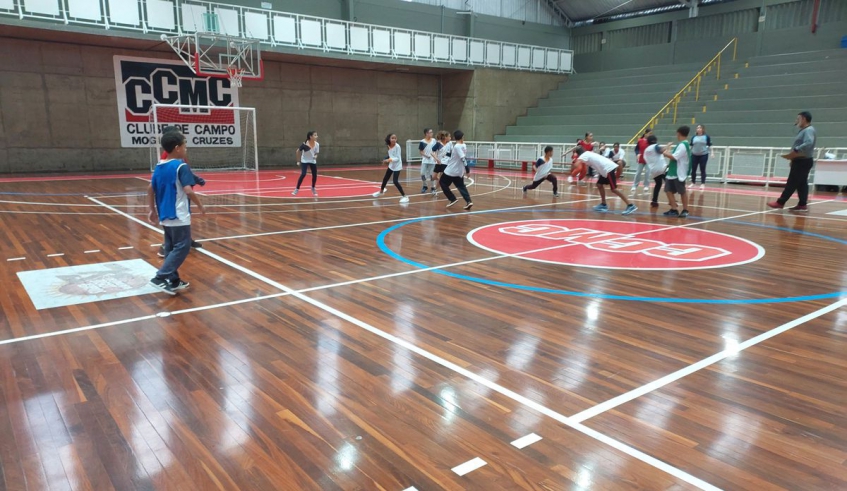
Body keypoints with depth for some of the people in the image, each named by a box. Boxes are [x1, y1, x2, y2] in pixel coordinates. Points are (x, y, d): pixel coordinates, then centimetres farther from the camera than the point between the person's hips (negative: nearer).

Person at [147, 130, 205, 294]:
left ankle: (173, 280, 19)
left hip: (165, 215, 9)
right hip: (179, 216, -8)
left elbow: (150, 189, 14)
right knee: (182, 247, -2)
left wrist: (152, 210, 22)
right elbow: (188, 191, -22)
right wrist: (200, 206, -8)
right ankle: (160, 277, -8)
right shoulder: (181, 166, -14)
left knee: (170, 248, 14)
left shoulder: (159, 167, 9)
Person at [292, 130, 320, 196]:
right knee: (303, 174, -18)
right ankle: (297, 189, -6)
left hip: (313, 161, 4)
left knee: (315, 175, 0)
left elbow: (316, 153, 0)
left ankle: (313, 188, 25)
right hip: (304, 161, -4)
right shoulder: (305, 144, -24)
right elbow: (298, 151, -10)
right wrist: (298, 160, -4)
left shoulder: (317, 144, -13)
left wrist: (315, 156, -23)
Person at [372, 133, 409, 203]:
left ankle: (405, 196, -8)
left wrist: (390, 160, -37)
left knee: (395, 181, -17)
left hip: (397, 166, -8)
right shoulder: (389, 146, -2)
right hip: (391, 165, 8)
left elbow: (398, 158, -25)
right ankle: (381, 191, 47)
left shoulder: (397, 146, -22)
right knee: (385, 179, 21)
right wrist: (387, 160, 3)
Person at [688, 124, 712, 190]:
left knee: (702, 170, 0)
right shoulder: (693, 137, 7)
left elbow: (709, 146, -1)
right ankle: (693, 183, 15)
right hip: (694, 155, 3)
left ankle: (703, 184, 5)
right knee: (693, 170, 5)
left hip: (703, 155, -3)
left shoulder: (707, 137, -2)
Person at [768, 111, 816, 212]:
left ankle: (780, 202, -3)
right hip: (801, 161, 10)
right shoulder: (804, 131, 19)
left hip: (803, 162, -10)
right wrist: (794, 158, 15)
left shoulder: (809, 130, -14)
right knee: (801, 184, 8)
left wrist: (794, 151, -34)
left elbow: (808, 144, -30)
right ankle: (802, 204, 9)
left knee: (792, 183, -6)